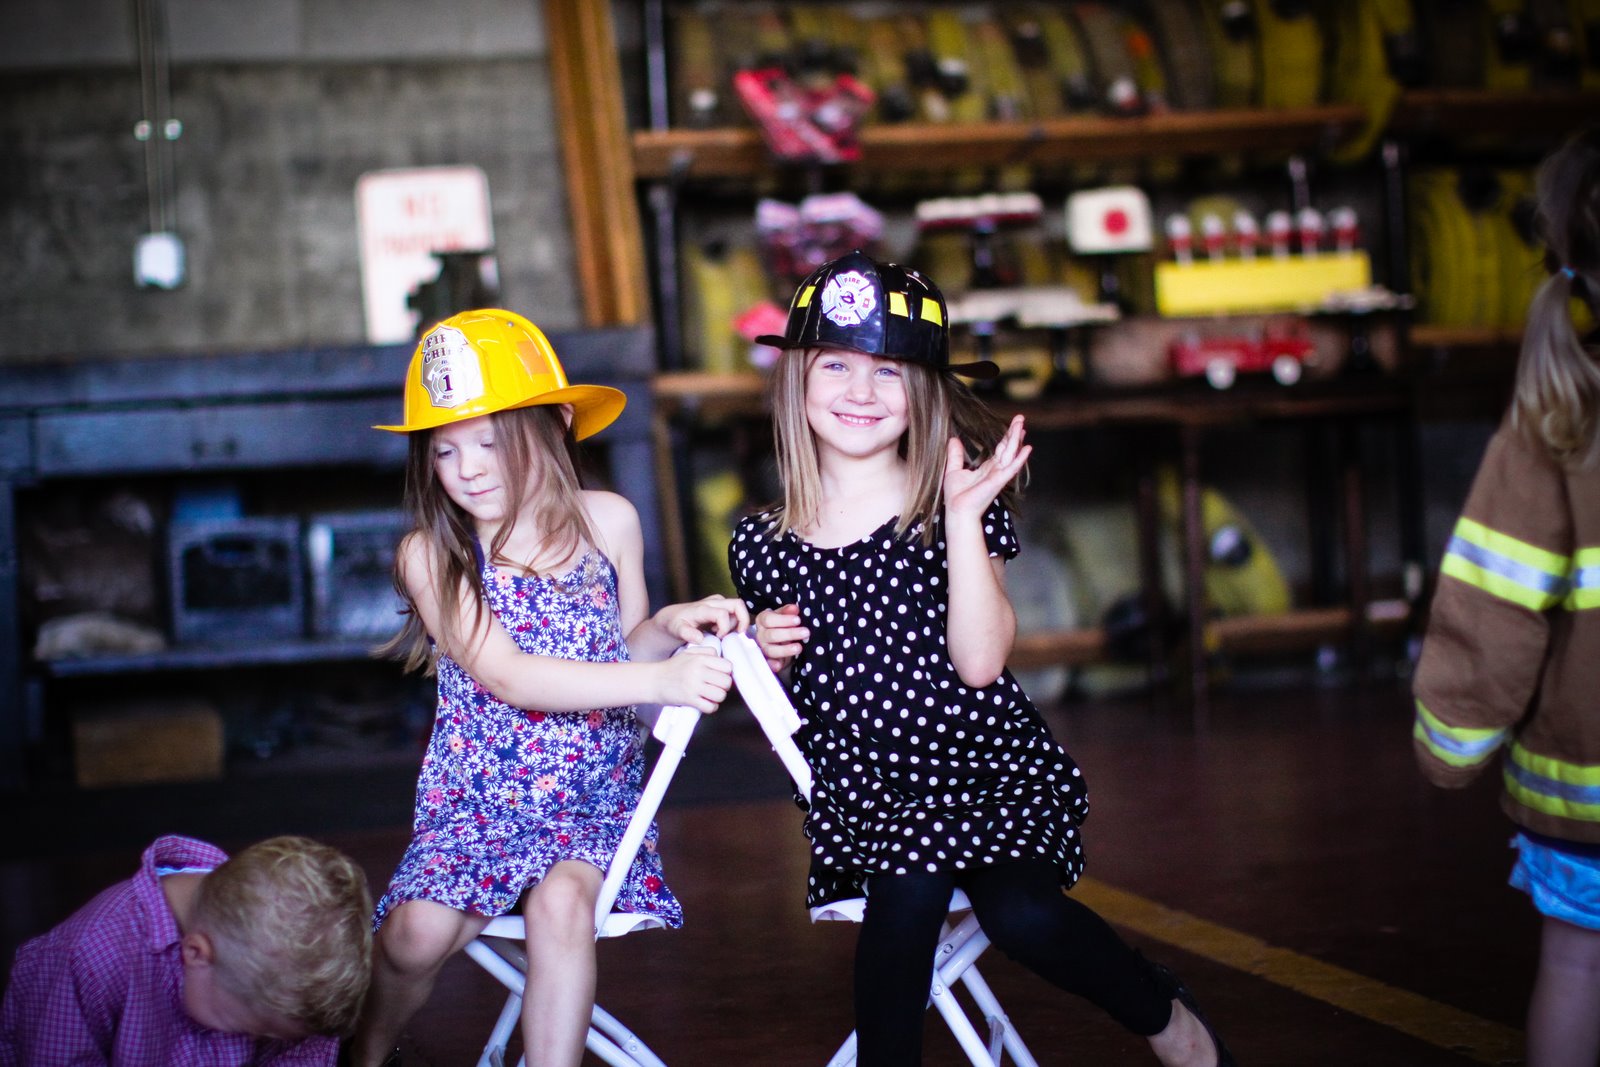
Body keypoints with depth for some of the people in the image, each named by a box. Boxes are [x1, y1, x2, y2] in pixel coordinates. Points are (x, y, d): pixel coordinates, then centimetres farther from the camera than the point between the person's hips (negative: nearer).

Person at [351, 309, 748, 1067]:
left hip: (595, 796, 1)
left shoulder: (608, 523, -1)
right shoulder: (433, 555, -10)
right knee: (416, 933, -22)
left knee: (561, 902, -29)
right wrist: (658, 680, -29)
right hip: (477, 802, -1)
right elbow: (507, 676, -21)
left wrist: (672, 626, -10)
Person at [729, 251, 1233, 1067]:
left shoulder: (955, 510, -3)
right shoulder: (763, 543, 4)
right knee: (907, 893, -30)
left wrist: (965, 517, -19)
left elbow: (978, 661, -16)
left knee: (1021, 913, -24)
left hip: (984, 773, -1)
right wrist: (764, 654, -6)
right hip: (863, 793, 1)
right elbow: (782, 698, 16)